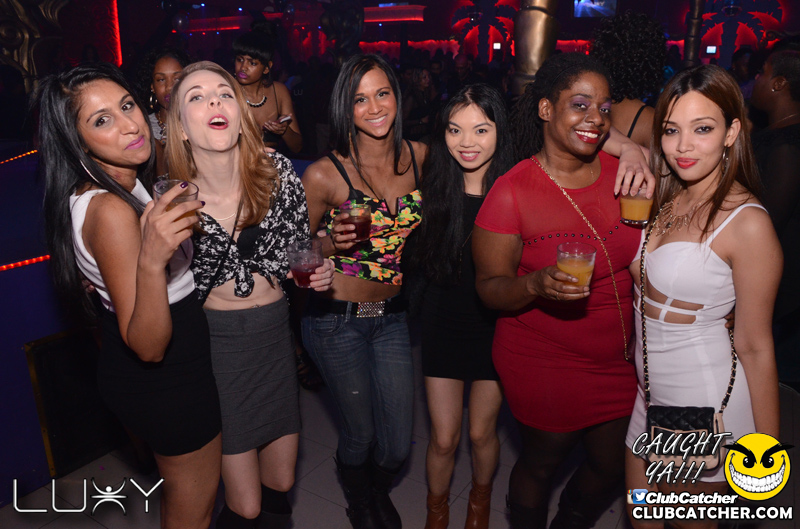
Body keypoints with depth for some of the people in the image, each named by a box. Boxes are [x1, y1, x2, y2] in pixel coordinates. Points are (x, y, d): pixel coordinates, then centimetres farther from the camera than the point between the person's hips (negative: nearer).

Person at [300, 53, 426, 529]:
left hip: (393, 316, 4)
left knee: (398, 446, 11)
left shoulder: (419, 156, -3)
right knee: (360, 433, 13)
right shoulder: (325, 174, -15)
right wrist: (333, 243, -23)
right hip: (338, 320, -3)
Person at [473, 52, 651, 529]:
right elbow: (490, 288, -14)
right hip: (543, 362, -5)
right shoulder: (511, 193, -17)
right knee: (543, 462, 14)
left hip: (619, 359, 5)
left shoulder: (620, 174, -3)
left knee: (613, 467, 21)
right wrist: (536, 284, -32)